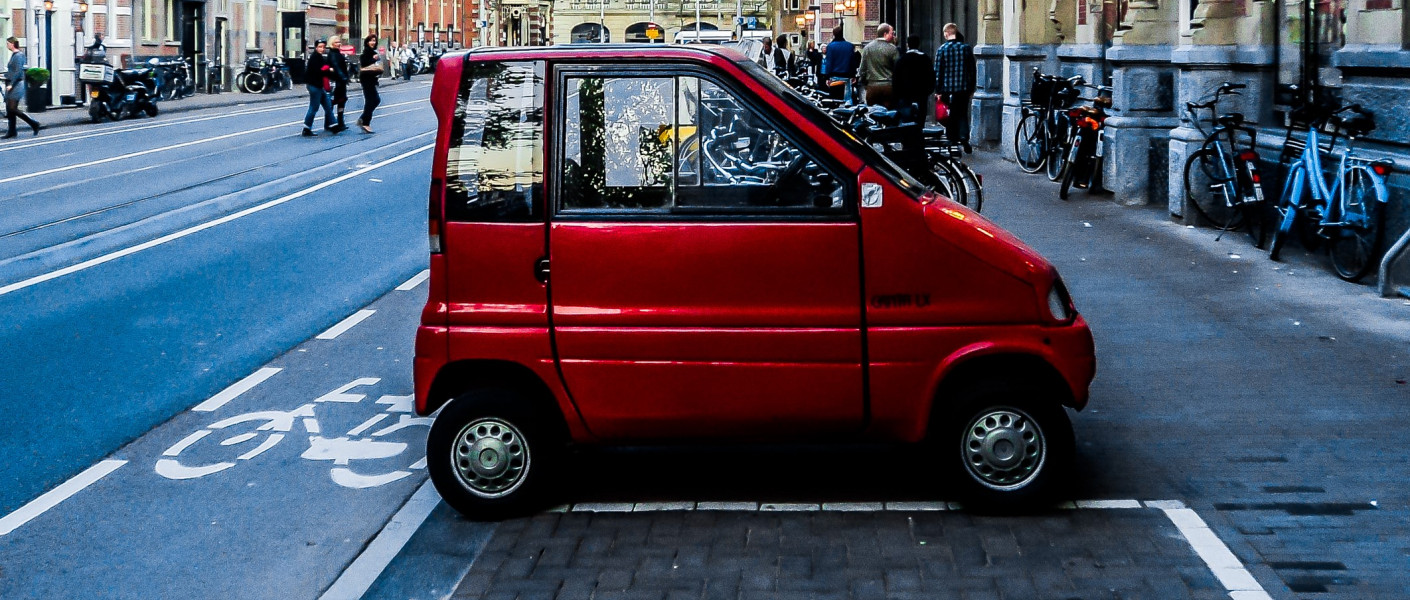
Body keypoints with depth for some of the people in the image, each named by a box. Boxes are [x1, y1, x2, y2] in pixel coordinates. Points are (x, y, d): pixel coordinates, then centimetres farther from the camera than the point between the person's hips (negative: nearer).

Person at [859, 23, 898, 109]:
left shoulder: (867, 48, 6)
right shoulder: (892, 49, -5)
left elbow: (863, 69, 9)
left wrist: (864, 84, 18)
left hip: (872, 86, 3)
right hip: (888, 86, -3)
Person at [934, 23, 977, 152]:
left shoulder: (941, 49, -5)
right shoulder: (966, 48, 2)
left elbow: (938, 71, -5)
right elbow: (972, 70, 6)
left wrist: (938, 90, 0)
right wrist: (972, 89, 13)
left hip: (947, 88, -2)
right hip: (964, 88, 2)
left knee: (950, 117, 8)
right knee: (962, 115, 9)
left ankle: (952, 140, 11)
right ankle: (964, 138, -9)